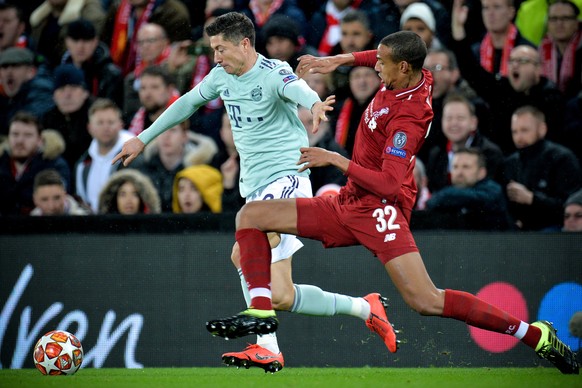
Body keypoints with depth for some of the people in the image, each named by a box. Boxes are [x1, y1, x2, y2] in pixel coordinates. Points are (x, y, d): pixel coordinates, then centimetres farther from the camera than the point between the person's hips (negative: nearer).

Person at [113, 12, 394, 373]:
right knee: (281, 296, -2)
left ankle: (266, 346, -28)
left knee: (244, 250, -31)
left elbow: (296, 88, -34)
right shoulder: (222, 77, 11)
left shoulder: (273, 73, -12)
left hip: (287, 178, -8)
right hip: (255, 189, 8)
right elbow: (188, 103, 26)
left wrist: (314, 103, -58)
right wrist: (143, 139, 31)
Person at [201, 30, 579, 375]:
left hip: (379, 209, -10)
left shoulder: (407, 118, -23)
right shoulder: (417, 75, 0)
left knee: (427, 301, -22)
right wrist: (338, 60, 16)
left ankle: (536, 334, -13)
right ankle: (261, 310, -13)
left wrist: (336, 160, -24)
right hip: (348, 204, 10)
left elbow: (390, 184, -29)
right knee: (251, 215, 1)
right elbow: (383, 58, 26)